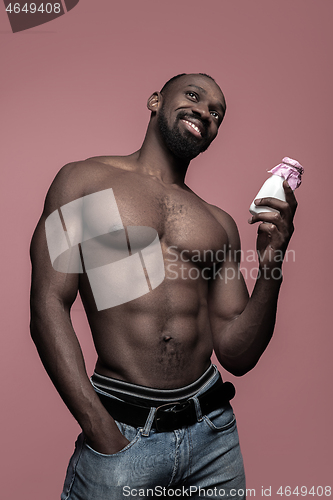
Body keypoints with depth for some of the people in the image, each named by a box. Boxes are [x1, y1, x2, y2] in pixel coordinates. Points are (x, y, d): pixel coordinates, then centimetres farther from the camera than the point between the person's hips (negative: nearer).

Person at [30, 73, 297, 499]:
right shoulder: (83, 180, 0)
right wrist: (101, 432, -13)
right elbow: (49, 307, -8)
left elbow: (237, 357, 6)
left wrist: (270, 267, -9)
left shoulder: (220, 224, 7)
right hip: (120, 433, -3)